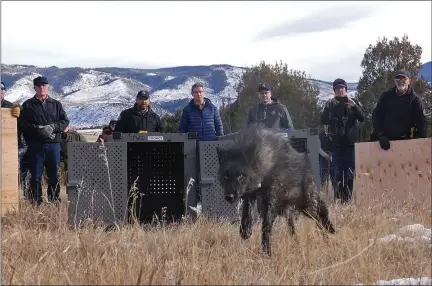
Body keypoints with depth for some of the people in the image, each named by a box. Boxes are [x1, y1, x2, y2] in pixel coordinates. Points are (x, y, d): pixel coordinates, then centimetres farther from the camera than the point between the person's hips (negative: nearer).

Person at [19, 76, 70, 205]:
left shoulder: (56, 104, 12)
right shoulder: (28, 105, 6)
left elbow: (65, 121, 7)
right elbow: (22, 123, -1)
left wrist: (53, 127, -11)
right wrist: (37, 129, -15)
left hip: (53, 143, 2)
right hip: (35, 145, -2)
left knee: (54, 174, 6)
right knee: (35, 175, 0)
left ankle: (55, 201, 13)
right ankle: (35, 203, 4)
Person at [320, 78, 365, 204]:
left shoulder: (352, 103, 9)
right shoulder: (330, 103, 7)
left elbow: (362, 118, -2)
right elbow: (324, 121, -4)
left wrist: (354, 104, -14)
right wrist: (328, 107, -16)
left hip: (351, 142, 1)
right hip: (336, 143, -1)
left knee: (350, 172, -1)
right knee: (337, 171, -4)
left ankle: (348, 197, 3)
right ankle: (338, 198, -2)